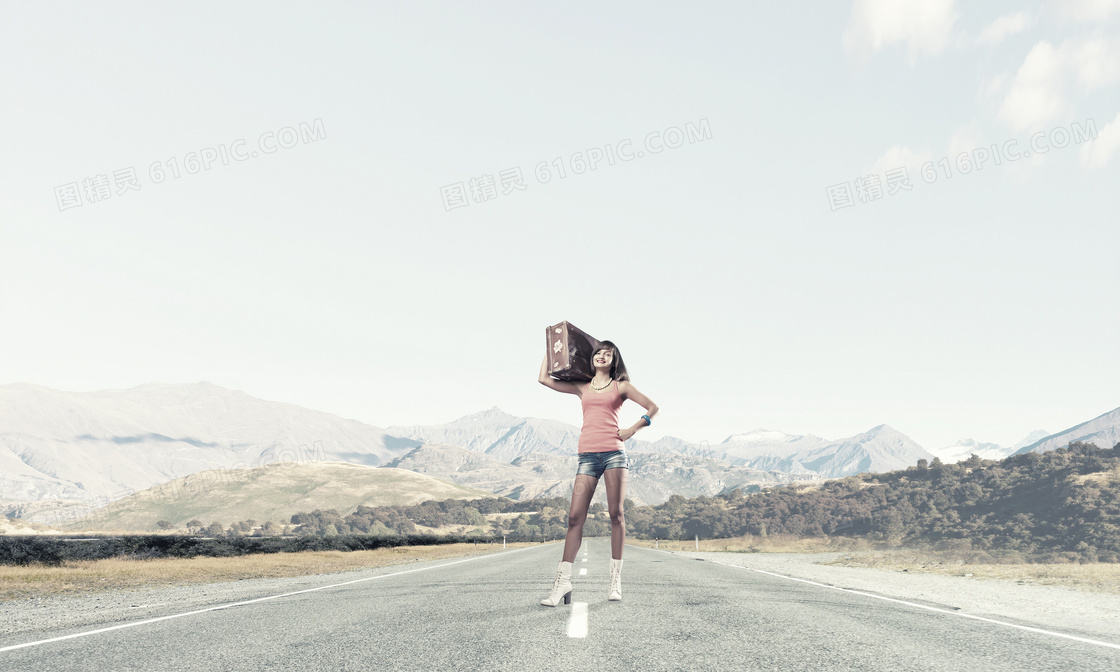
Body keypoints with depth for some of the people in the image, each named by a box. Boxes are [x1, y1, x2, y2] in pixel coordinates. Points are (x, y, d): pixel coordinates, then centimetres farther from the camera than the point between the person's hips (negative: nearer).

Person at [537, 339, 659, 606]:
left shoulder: (620, 386, 12)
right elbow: (544, 378, 19)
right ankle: (563, 581, -6)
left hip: (614, 452, -2)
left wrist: (633, 429, 0)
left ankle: (616, 580, 3)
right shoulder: (582, 388, 19)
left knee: (616, 514, -3)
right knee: (575, 516, -6)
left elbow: (653, 408, 12)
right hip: (588, 455, 2)